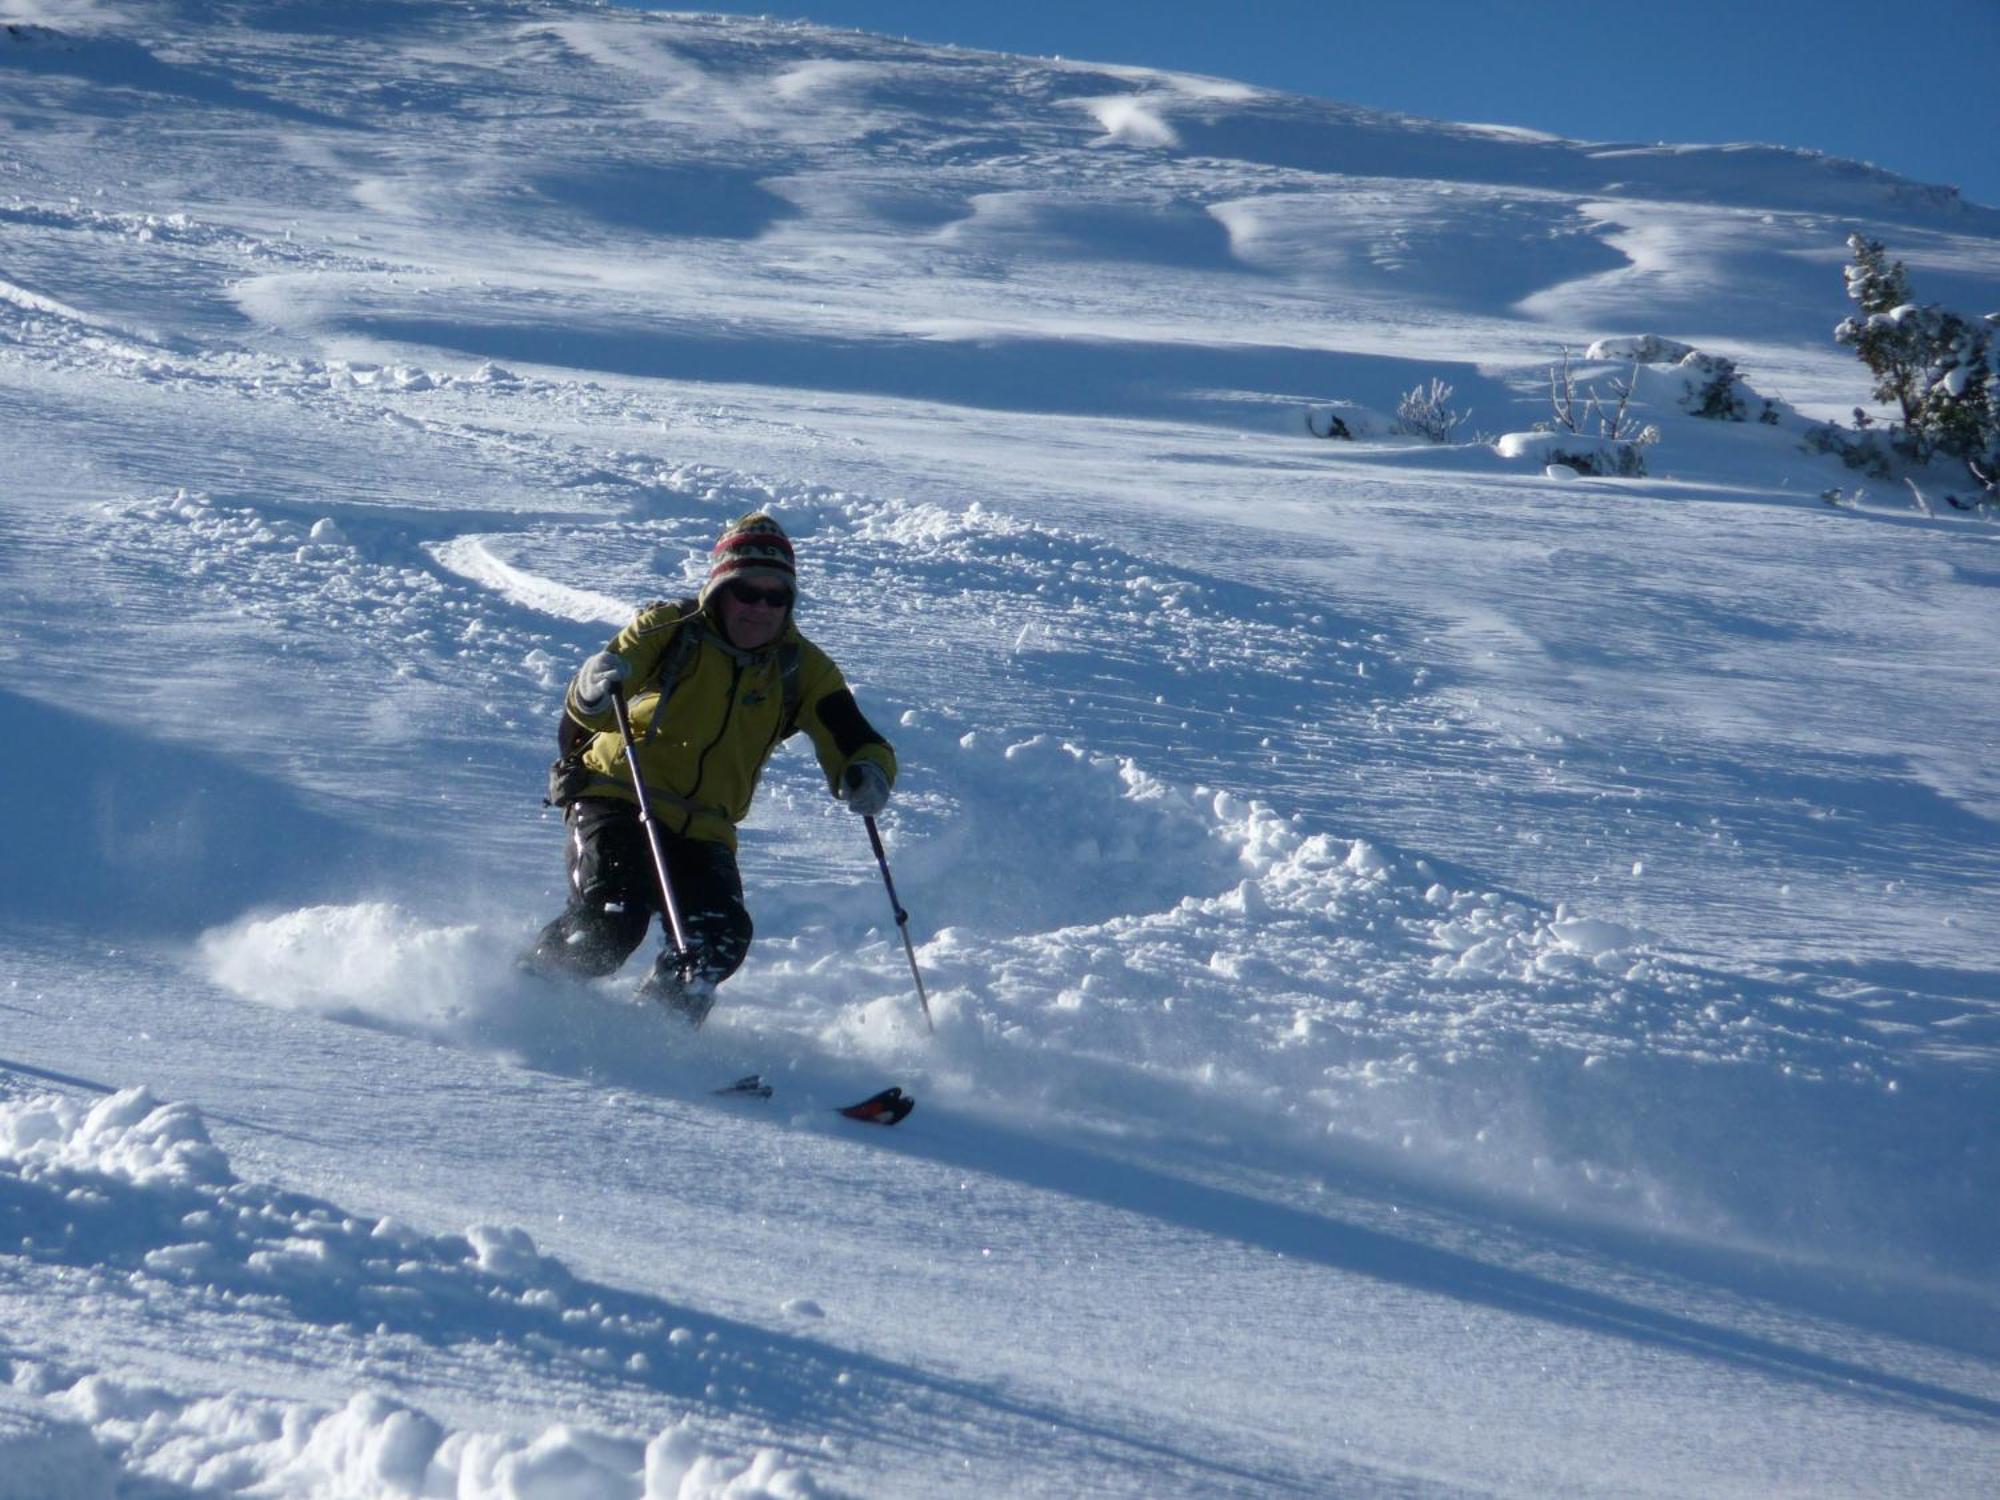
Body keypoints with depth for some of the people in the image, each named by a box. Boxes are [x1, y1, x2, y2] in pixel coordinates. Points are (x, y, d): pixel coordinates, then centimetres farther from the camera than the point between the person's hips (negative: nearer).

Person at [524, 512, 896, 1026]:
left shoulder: (802, 670, 4)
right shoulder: (670, 628, -4)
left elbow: (854, 743, -2)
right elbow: (588, 712, -10)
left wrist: (867, 776, -28)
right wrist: (595, 686, -36)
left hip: (702, 829, 3)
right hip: (617, 799, -3)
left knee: (720, 941, -19)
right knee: (612, 917, -24)